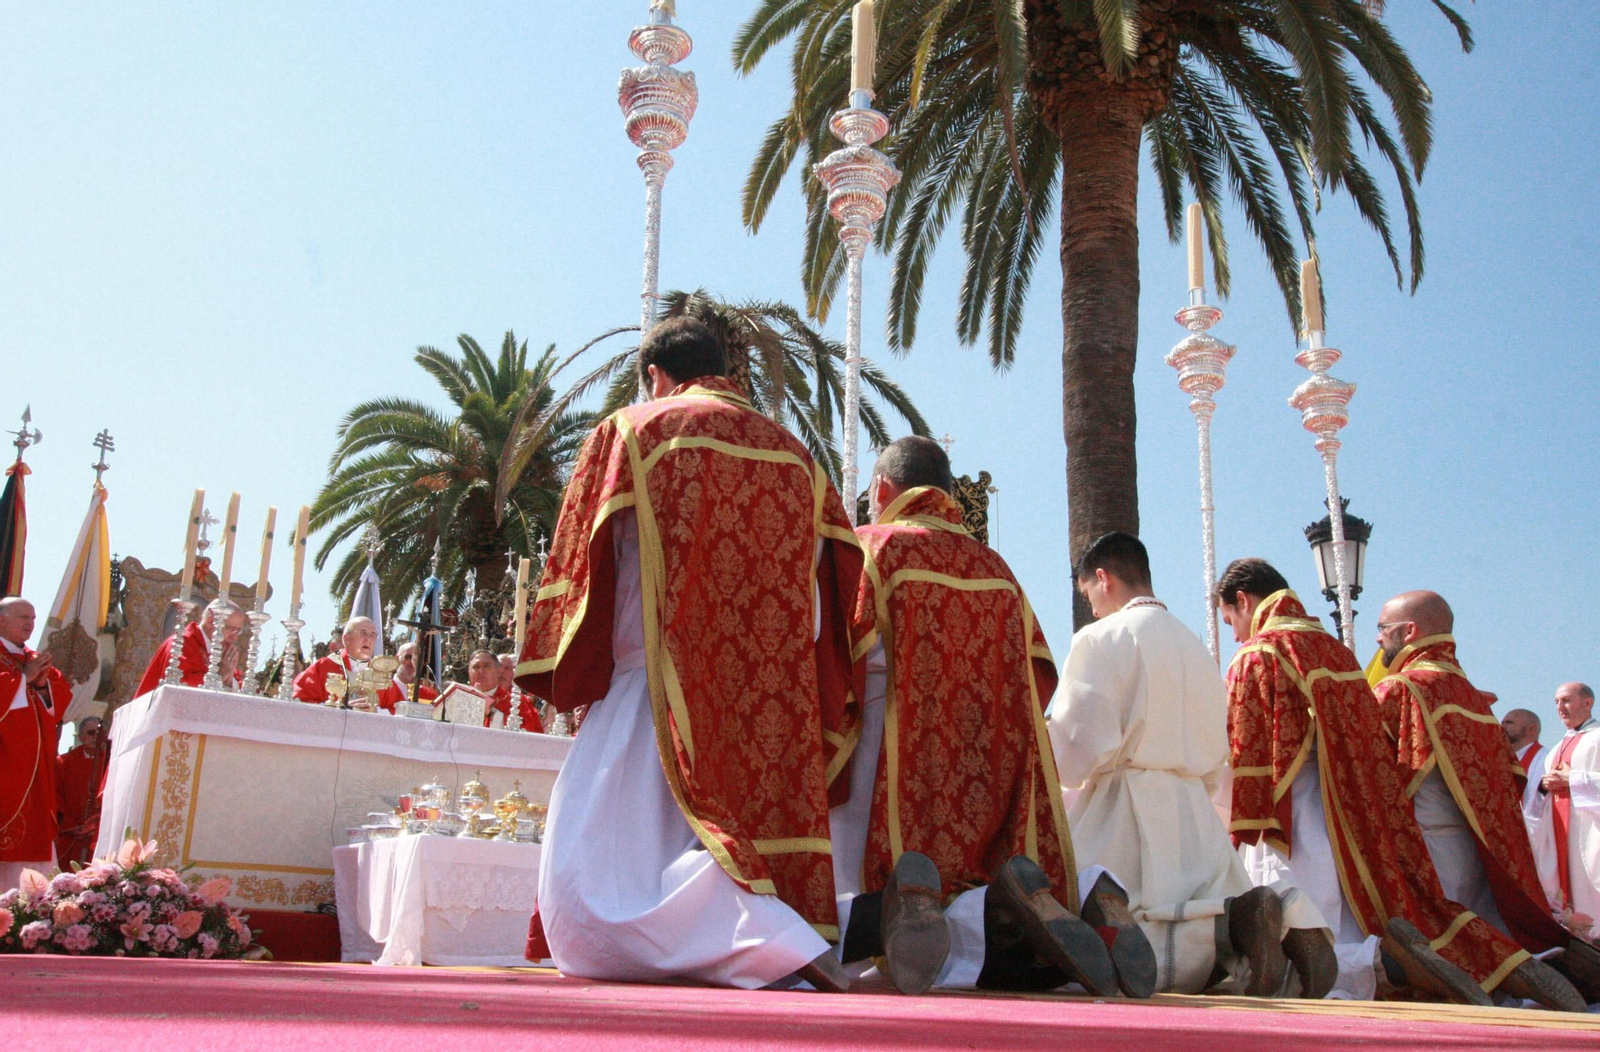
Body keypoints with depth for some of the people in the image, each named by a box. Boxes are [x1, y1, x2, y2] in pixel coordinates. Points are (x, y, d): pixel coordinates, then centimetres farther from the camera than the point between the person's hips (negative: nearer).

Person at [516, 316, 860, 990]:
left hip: (664, 684, -5)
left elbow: (581, 559, 3)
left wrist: (568, 674, 12)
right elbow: (831, 594, 12)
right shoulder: (794, 455, 16)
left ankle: (775, 945, -23)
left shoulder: (631, 432, 5)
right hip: (776, 705, 6)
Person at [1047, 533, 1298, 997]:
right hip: (1195, 817, 7)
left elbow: (1082, 744, -13)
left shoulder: (1100, 638, -4)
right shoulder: (1196, 647, 19)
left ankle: (1229, 925, -28)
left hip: (1121, 818, -7)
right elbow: (1216, 767, 20)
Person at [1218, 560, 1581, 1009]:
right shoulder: (1337, 651, 17)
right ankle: (1510, 965, -6)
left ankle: (1387, 957, -29)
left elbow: (1245, 757, -11)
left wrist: (1237, 836, -6)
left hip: (1296, 840, -7)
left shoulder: (1257, 656, -6)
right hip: (1365, 834, 8)